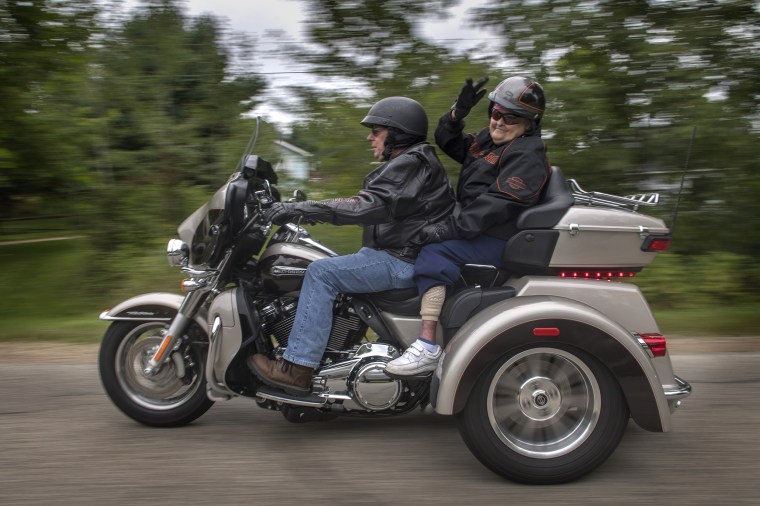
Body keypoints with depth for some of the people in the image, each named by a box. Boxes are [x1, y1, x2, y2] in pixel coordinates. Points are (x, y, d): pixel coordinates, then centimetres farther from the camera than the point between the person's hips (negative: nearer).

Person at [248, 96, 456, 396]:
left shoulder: (412, 164, -13)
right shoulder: (404, 164, 21)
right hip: (396, 255, 11)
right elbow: (373, 207, 20)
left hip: (404, 261, -11)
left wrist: (301, 209, -28)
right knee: (324, 272, 13)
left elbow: (369, 206, -26)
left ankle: (297, 368, -21)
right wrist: (303, 210, 13)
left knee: (322, 273, -19)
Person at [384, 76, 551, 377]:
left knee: (434, 254, -31)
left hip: (496, 240, -11)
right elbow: (448, 141, 22)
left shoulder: (528, 156, -13)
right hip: (473, 230, 11)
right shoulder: (488, 141, 17)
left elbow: (497, 203, -24)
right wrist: (458, 112, 2)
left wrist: (448, 229, -27)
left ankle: (427, 349, -37)